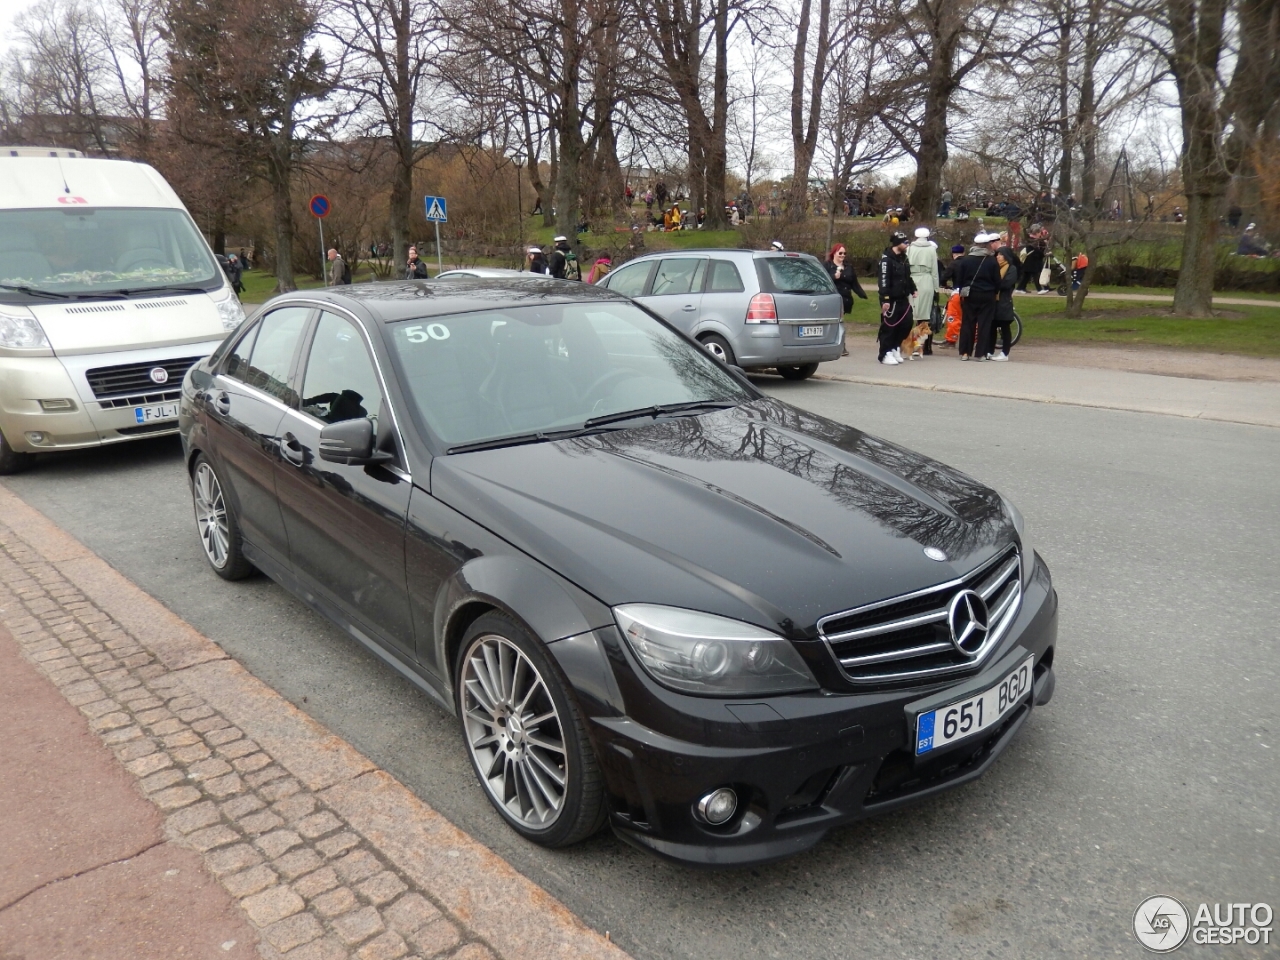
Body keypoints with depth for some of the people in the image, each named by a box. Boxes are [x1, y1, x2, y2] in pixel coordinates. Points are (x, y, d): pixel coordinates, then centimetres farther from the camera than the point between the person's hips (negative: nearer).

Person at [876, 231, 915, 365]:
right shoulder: (886, 258, -14)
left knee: (906, 323, 7)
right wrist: (885, 299, -25)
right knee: (889, 326, -4)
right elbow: (884, 280, -20)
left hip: (902, 298, 8)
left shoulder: (903, 258, 15)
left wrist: (912, 290, 14)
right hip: (890, 299, -8)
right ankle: (885, 354, 4)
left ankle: (895, 348, 22)